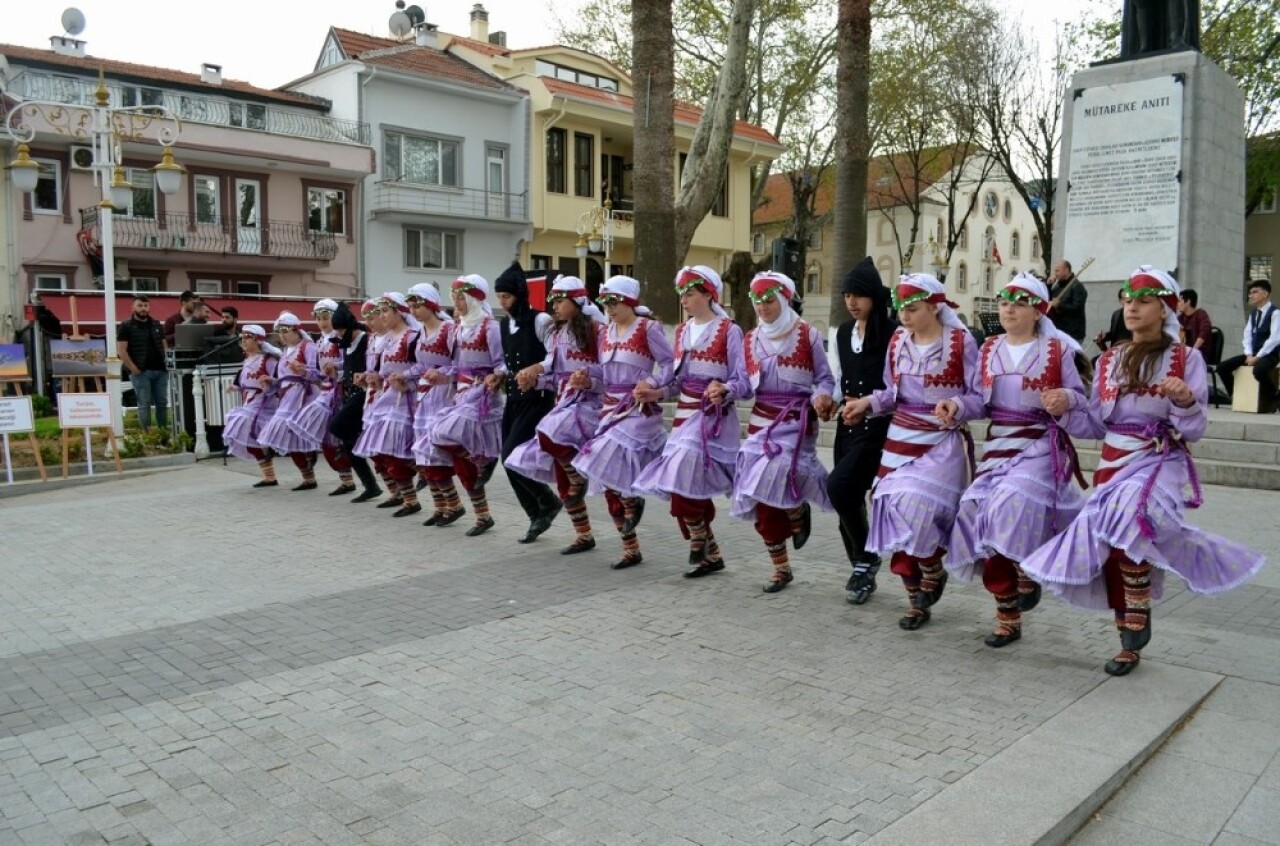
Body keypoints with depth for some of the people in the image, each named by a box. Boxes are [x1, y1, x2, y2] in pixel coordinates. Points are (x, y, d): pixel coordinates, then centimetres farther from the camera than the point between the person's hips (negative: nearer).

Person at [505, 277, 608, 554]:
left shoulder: (597, 330, -8)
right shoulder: (556, 334, 15)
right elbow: (554, 375, 15)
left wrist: (589, 381, -28)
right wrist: (534, 380, -2)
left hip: (589, 401, -8)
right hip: (563, 401, 8)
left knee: (550, 434, -34)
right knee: (562, 476, 6)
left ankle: (579, 479, -7)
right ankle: (584, 536, 17)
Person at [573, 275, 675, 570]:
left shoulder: (648, 327, -8)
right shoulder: (607, 331, 13)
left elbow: (670, 364, -9)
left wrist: (652, 385, -22)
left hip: (638, 408, -7)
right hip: (611, 407, 8)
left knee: (608, 463, -20)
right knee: (608, 477, 6)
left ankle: (632, 501, 14)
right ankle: (631, 549, 17)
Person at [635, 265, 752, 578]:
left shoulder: (729, 331, -8)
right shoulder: (682, 331, 13)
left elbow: (744, 382, -12)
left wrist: (723, 390, -32)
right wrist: (656, 393, 1)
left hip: (713, 417, -7)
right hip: (684, 414, 7)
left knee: (685, 482, -15)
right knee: (684, 486, 6)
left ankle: (700, 550, 7)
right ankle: (710, 553, 20)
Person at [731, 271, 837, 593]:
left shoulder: (807, 335, -2)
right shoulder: (751, 339, 10)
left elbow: (824, 378, 0)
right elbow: (747, 384, 12)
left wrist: (821, 397, -19)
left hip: (797, 420, -4)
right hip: (762, 420, 4)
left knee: (777, 474, -26)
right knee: (761, 494, 3)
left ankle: (798, 512, 11)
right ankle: (780, 568, 18)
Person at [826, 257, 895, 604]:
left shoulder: (892, 334, -10)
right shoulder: (843, 333, 11)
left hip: (877, 426, -7)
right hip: (848, 426, 7)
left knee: (839, 486, -21)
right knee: (849, 497, 8)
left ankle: (866, 558, 1)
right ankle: (861, 569, 24)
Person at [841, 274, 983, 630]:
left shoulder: (961, 342, -10)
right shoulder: (897, 341, 6)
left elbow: (980, 398, -9)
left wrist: (956, 406, -28)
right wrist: (867, 403, -1)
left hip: (942, 443, -5)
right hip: (900, 440, 6)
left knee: (916, 507, -22)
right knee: (897, 514, 5)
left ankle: (932, 571, 10)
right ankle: (917, 601, 20)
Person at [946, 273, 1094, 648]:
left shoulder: (1058, 350, -2)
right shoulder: (989, 350, 11)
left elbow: (1081, 399, 0)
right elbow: (979, 401, 11)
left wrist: (1066, 400, -21)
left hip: (1040, 446, -4)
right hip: (997, 446, 5)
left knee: (1012, 507, -28)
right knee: (986, 518, 0)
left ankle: (1027, 573, 5)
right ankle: (1007, 618, 14)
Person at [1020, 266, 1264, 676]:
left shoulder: (1186, 358, -2)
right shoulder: (1109, 360, 11)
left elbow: (1195, 429, -6)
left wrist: (1185, 401, -25)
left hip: (1160, 460, -5)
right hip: (1113, 461, 5)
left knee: (1128, 525, -32)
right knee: (1111, 547, 5)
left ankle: (1136, 625, -12)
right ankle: (1130, 644, 23)